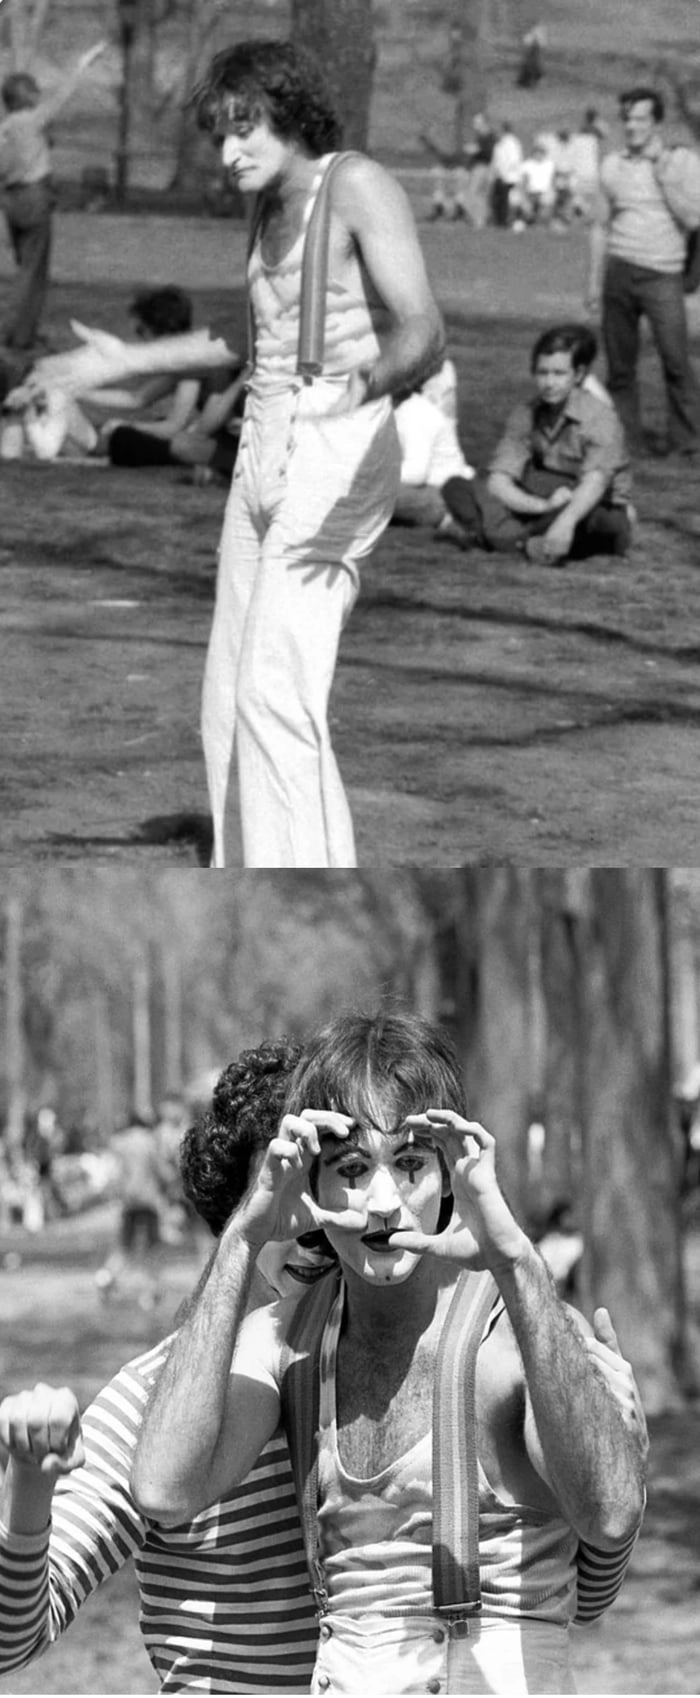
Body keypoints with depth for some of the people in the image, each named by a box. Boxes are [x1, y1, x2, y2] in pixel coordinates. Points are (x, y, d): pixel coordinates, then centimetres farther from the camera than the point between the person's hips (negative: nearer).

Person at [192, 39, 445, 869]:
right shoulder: (273, 210, 14)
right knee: (230, 705, 6)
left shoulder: (361, 185, -12)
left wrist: (364, 388, -41)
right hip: (266, 458, 9)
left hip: (338, 457, -9)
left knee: (274, 697, -20)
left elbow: (423, 333, -23)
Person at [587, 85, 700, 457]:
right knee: (620, 363, 2)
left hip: (662, 274, -3)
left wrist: (665, 177, -10)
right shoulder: (613, 165, 12)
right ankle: (625, 439, 9)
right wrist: (594, 281, 14)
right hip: (619, 271, 3)